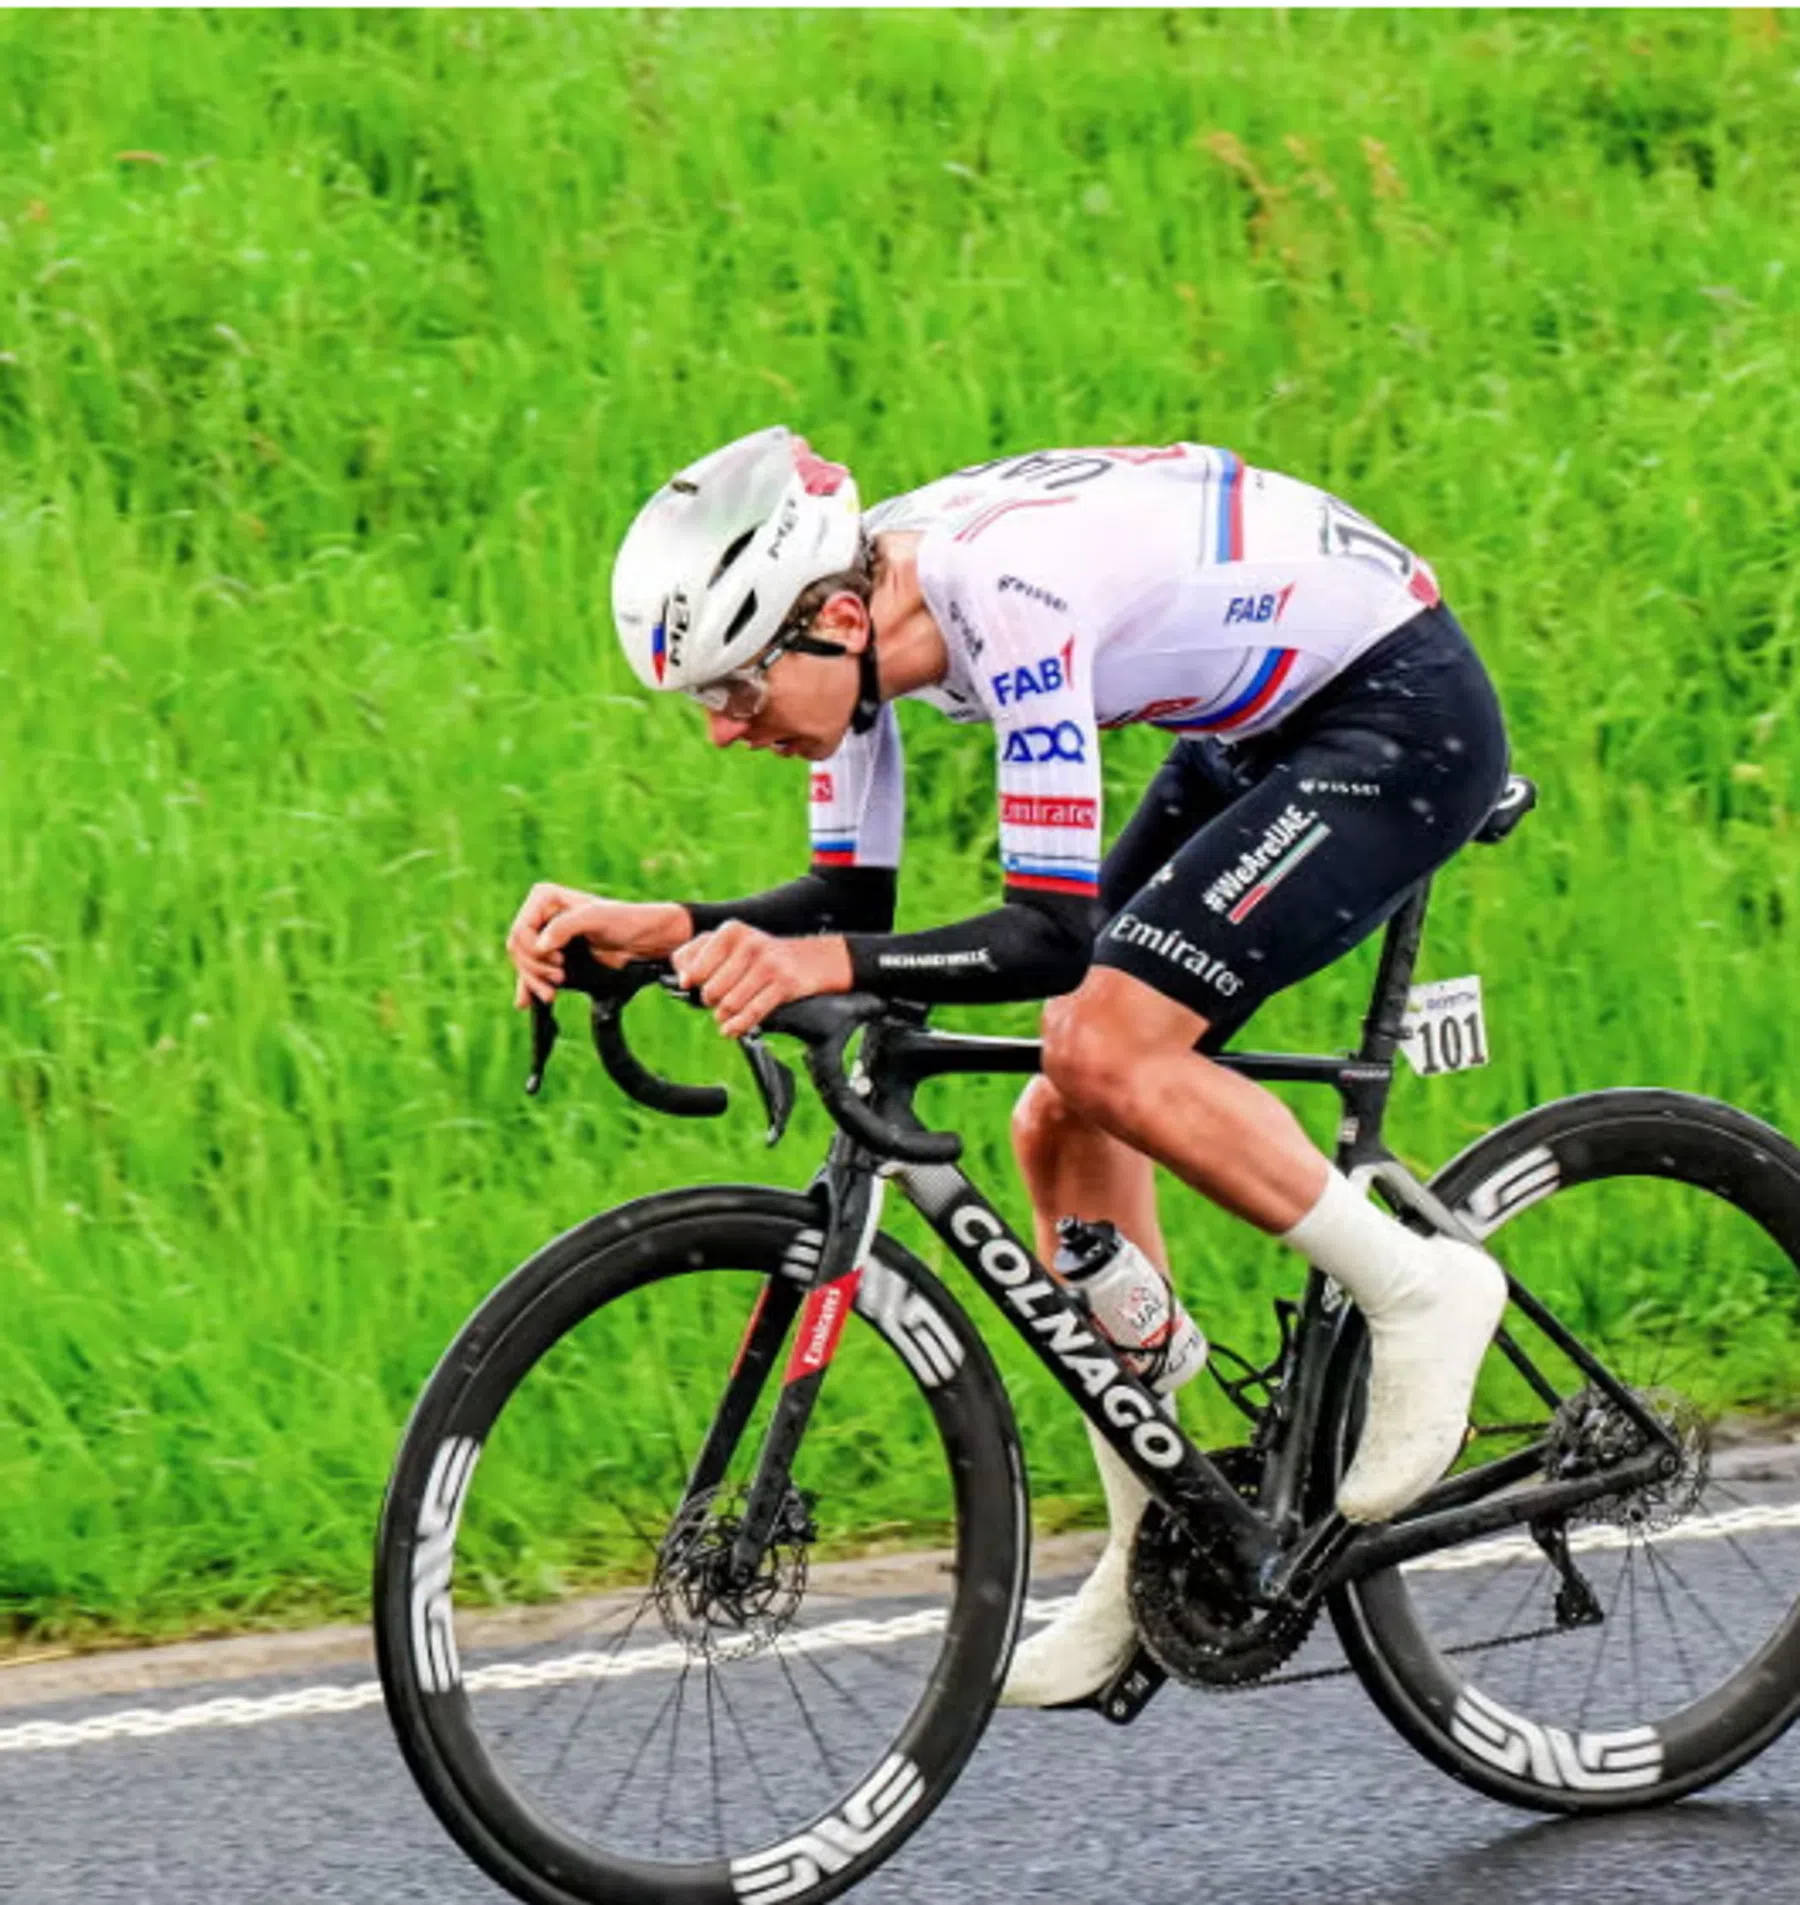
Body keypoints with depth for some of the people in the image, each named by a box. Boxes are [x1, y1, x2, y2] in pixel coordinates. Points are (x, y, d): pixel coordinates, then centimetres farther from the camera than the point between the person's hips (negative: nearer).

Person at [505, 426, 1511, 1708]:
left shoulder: (1010, 598, -33)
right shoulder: (851, 610, -8)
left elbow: (1055, 932, -34)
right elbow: (854, 902, 1)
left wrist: (822, 965, -43)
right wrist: (657, 928, -15)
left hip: (1403, 715, -9)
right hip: (1267, 729, 9)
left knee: (1107, 1052, -24)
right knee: (1062, 1131, 4)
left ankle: (1419, 1291, -6)